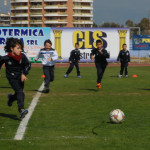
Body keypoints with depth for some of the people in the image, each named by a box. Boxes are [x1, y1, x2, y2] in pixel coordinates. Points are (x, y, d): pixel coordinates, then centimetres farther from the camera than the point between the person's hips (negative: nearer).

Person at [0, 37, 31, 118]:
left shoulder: (23, 56, -12)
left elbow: (28, 65, -1)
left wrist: (24, 74, -15)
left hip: (20, 77, 4)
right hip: (12, 78, -4)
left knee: (19, 93, 11)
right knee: (20, 92, -20)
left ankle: (11, 98, 46)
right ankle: (21, 109, -26)